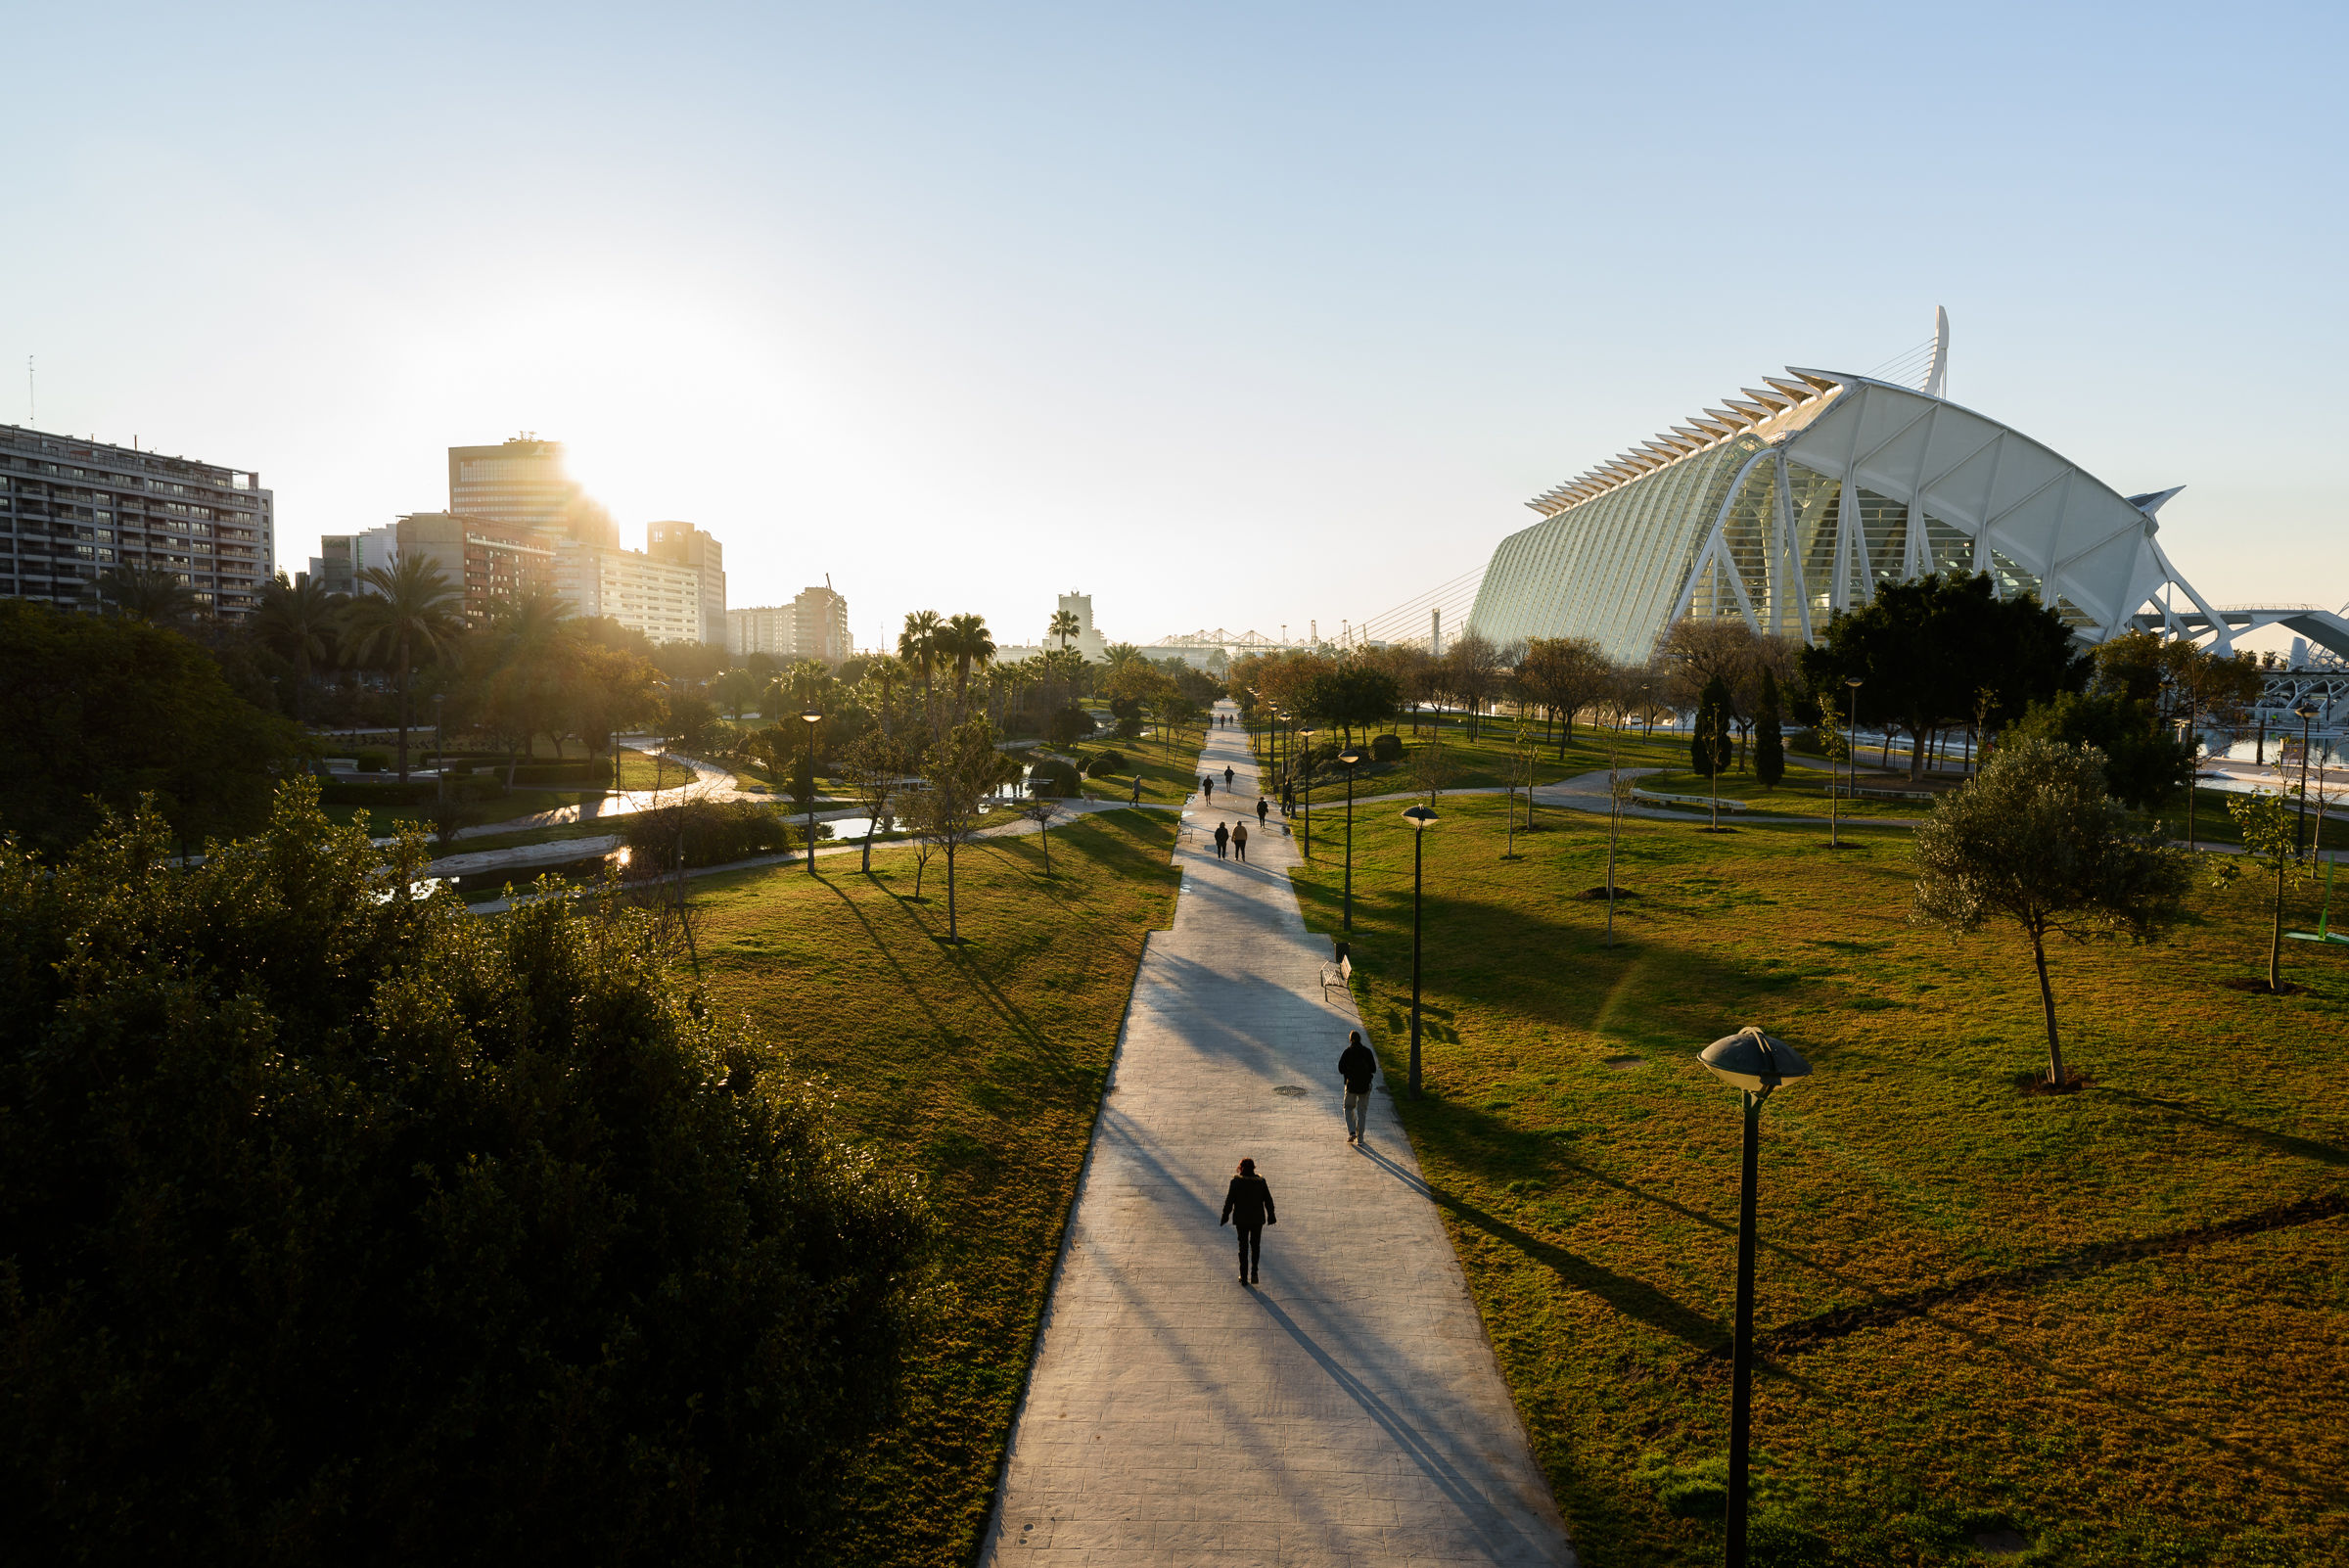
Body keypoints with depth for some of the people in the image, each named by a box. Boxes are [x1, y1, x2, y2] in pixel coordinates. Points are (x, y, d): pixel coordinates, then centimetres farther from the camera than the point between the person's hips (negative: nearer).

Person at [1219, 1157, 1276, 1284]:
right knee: (1255, 1245, 17)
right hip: (1258, 1219, 1)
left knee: (1243, 1246, 10)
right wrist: (1271, 1216, 12)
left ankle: (1244, 1277, 11)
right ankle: (1254, 1271, 3)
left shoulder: (1236, 1182, -10)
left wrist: (1225, 1216, 2)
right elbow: (1268, 1200, 1)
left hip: (1241, 1219, -1)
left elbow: (1229, 1201, -8)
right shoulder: (1261, 1181, -5)